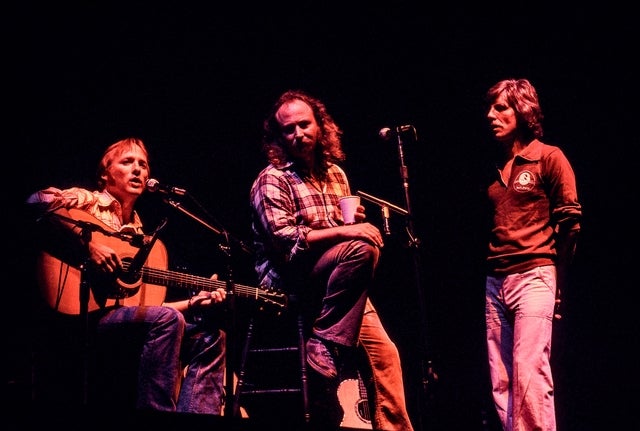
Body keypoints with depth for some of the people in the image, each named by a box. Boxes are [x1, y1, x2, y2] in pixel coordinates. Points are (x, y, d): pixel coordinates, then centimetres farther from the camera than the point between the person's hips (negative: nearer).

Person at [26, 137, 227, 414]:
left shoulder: (139, 235, 24)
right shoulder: (89, 202, 5)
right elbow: (38, 201, -18)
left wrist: (193, 303, 7)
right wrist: (89, 245, -22)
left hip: (129, 316, 8)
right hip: (80, 316, -8)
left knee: (209, 337, -3)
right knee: (167, 320, -29)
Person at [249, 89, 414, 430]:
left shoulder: (335, 174, 16)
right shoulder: (272, 180, -4)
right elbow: (283, 239, -18)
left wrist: (356, 220, 3)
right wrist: (343, 231, -24)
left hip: (335, 283, 6)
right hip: (286, 281, -6)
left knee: (384, 352, -10)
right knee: (362, 248, -30)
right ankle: (326, 346, -25)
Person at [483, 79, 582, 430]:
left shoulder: (549, 158, 0)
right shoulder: (495, 166, 19)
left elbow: (569, 222, -2)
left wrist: (556, 280, -1)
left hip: (533, 277, -7)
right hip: (495, 281, 7)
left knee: (529, 374, -14)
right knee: (501, 379, 4)